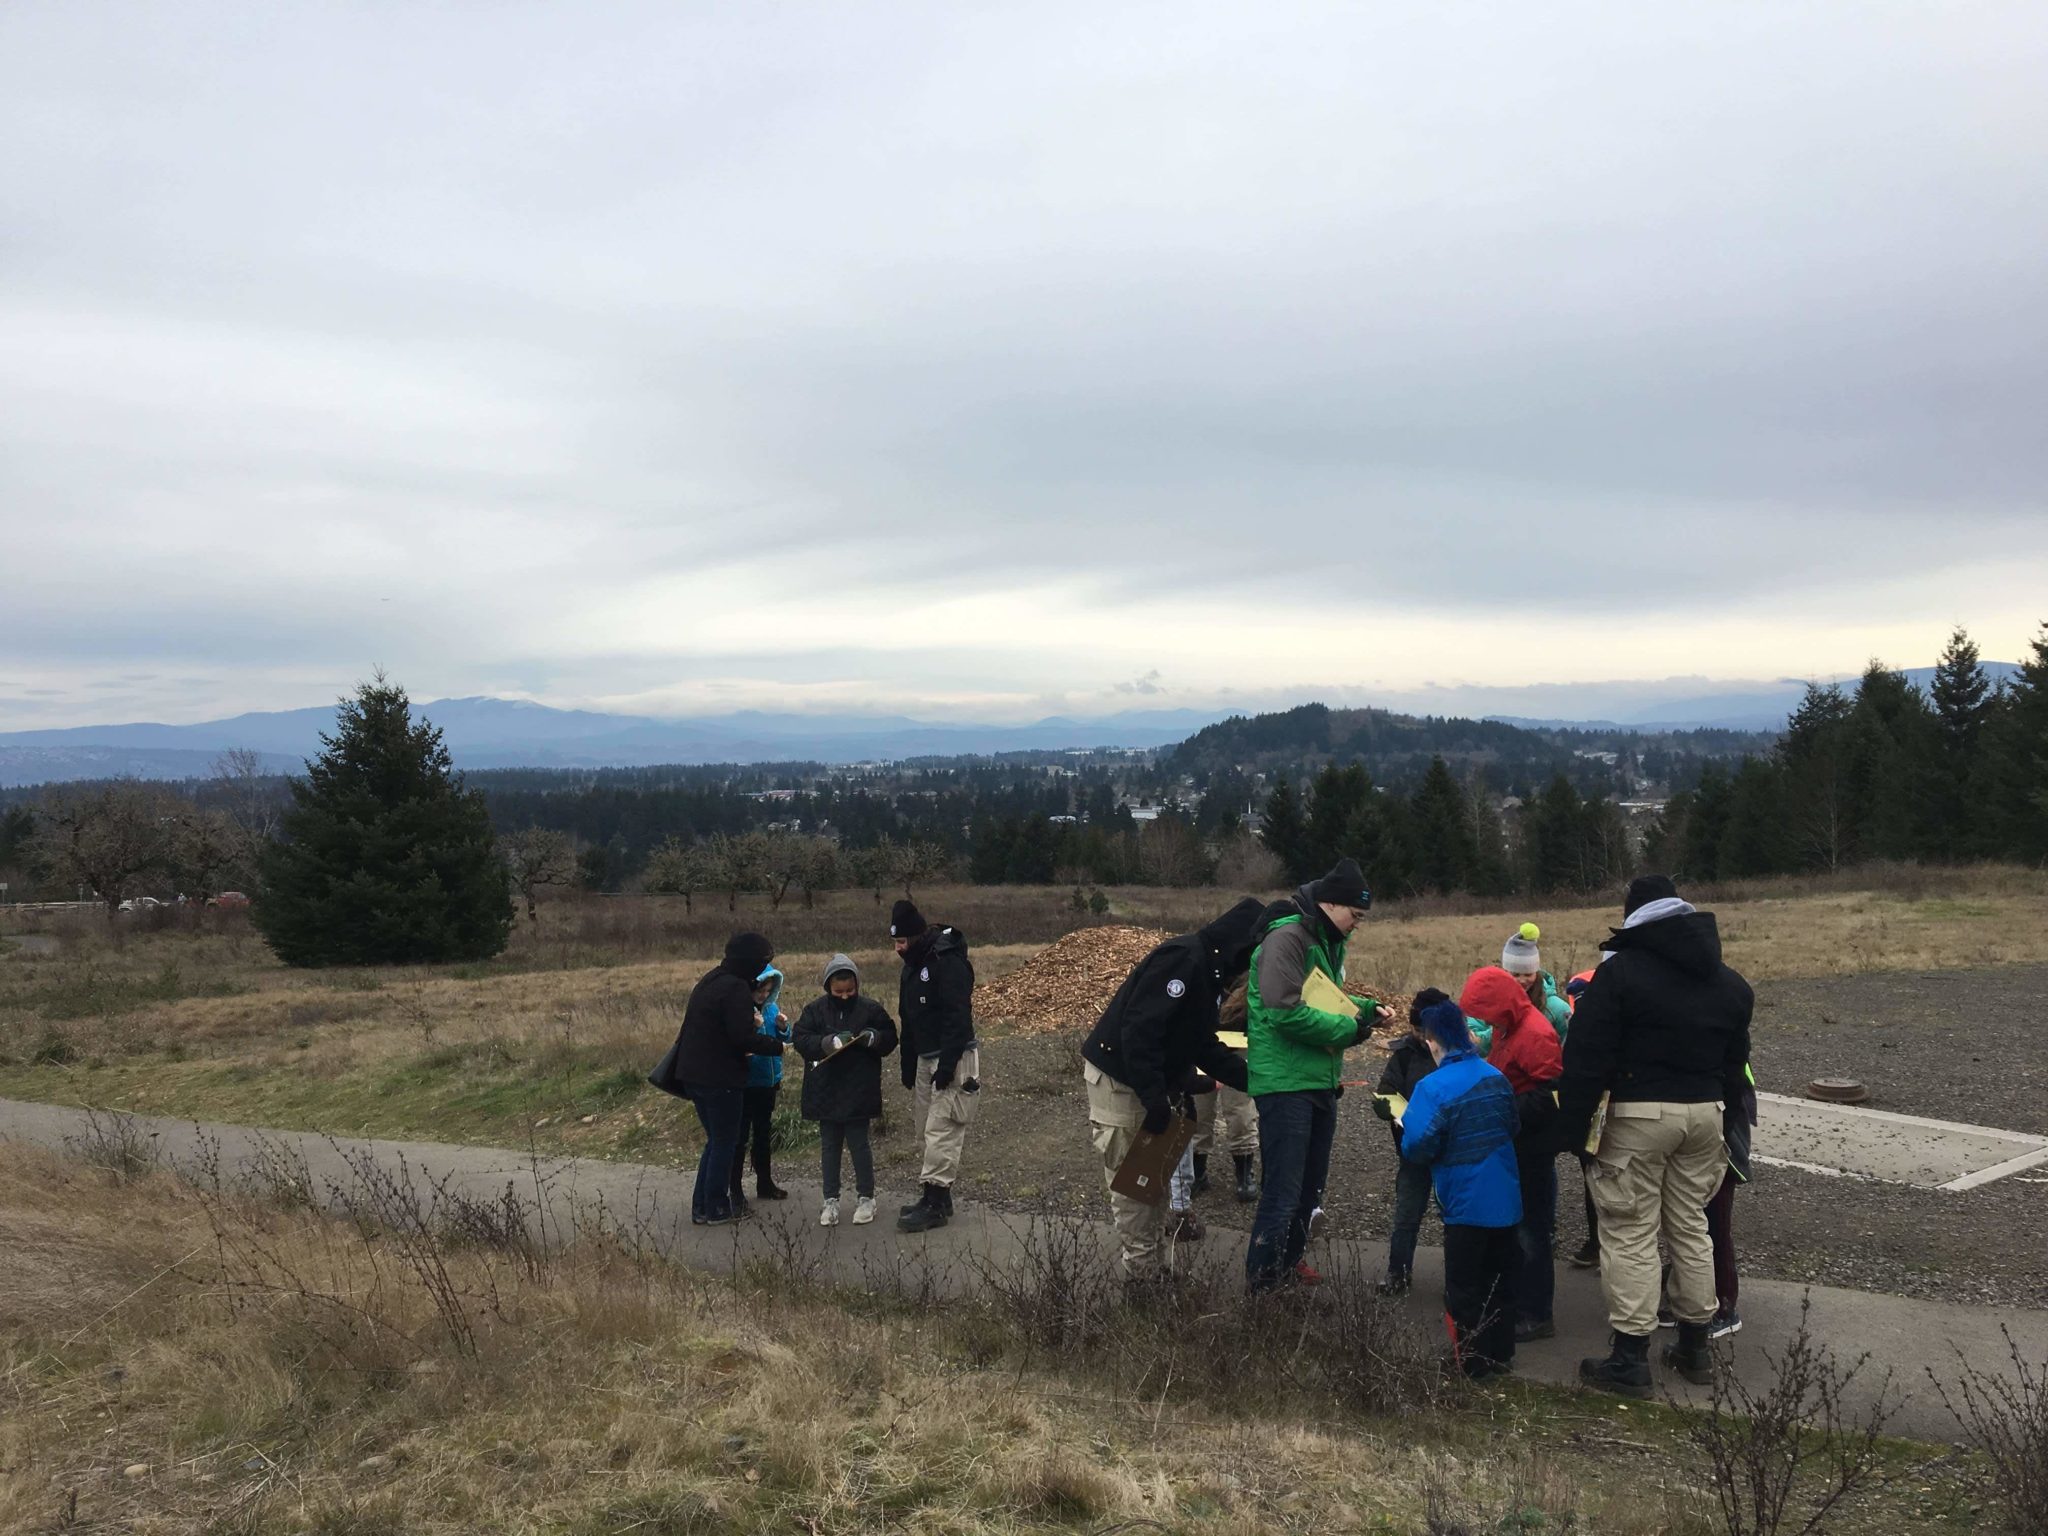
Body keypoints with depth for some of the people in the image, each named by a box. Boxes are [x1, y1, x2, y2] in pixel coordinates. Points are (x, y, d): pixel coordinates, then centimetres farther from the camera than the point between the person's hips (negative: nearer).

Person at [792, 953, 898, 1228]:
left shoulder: (871, 1009, -4)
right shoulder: (815, 1009, -1)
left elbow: (890, 1039, 1)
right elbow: (801, 1040, -10)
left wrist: (873, 1038, -20)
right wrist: (827, 1042, -26)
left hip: (858, 1092, -2)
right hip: (826, 1092, 2)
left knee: (859, 1144, 4)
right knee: (829, 1146, 11)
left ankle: (865, 1197, 18)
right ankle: (831, 1200, 21)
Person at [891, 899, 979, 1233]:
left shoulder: (949, 963, -18)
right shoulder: (913, 964, 12)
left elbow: (958, 1017, -23)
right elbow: (908, 1019, 19)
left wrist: (947, 1065, -25)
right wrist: (908, 1065, 19)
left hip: (952, 1060, -9)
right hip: (925, 1060, 10)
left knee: (941, 1131, -9)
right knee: (930, 1129, 12)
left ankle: (935, 1203, -6)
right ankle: (937, 1197, 20)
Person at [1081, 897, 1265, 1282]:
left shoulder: (1210, 971, 11)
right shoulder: (1182, 959, -21)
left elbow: (1204, 1047, 16)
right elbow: (1138, 1030, -28)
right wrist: (1155, 1099, -28)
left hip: (1149, 1084, 10)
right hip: (1118, 1081, -10)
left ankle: (1155, 1270, 21)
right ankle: (1141, 1276, 7)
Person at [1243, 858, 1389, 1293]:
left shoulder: (1327, 941, 14)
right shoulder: (1286, 938, -17)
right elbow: (1286, 1012, -26)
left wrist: (1365, 1010, 6)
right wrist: (1348, 1028, -17)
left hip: (1320, 1082, 10)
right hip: (1286, 1083, -10)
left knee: (1311, 1187, 18)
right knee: (1283, 1192, -7)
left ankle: (1288, 1262, 32)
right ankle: (1261, 1282, 1)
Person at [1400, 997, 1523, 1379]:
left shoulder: (1433, 1088, -20)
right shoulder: (1496, 1076, 0)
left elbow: (1417, 1148, -22)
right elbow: (1513, 1126, 13)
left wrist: (1406, 1131, -2)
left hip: (1466, 1203, -6)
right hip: (1505, 1199, 6)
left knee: (1464, 1288, 7)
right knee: (1499, 1279, 19)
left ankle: (1473, 1363, 13)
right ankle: (1500, 1353, 29)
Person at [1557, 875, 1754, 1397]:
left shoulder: (1619, 971, -9)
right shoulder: (1727, 981, 13)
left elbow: (1586, 1057, -13)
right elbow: (1734, 1061, 18)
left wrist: (1572, 1126, -9)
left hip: (1639, 1113, -6)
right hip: (1705, 1112, 6)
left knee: (1630, 1232, -1)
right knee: (1691, 1226, 17)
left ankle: (1629, 1357, 1)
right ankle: (1695, 1346, 26)